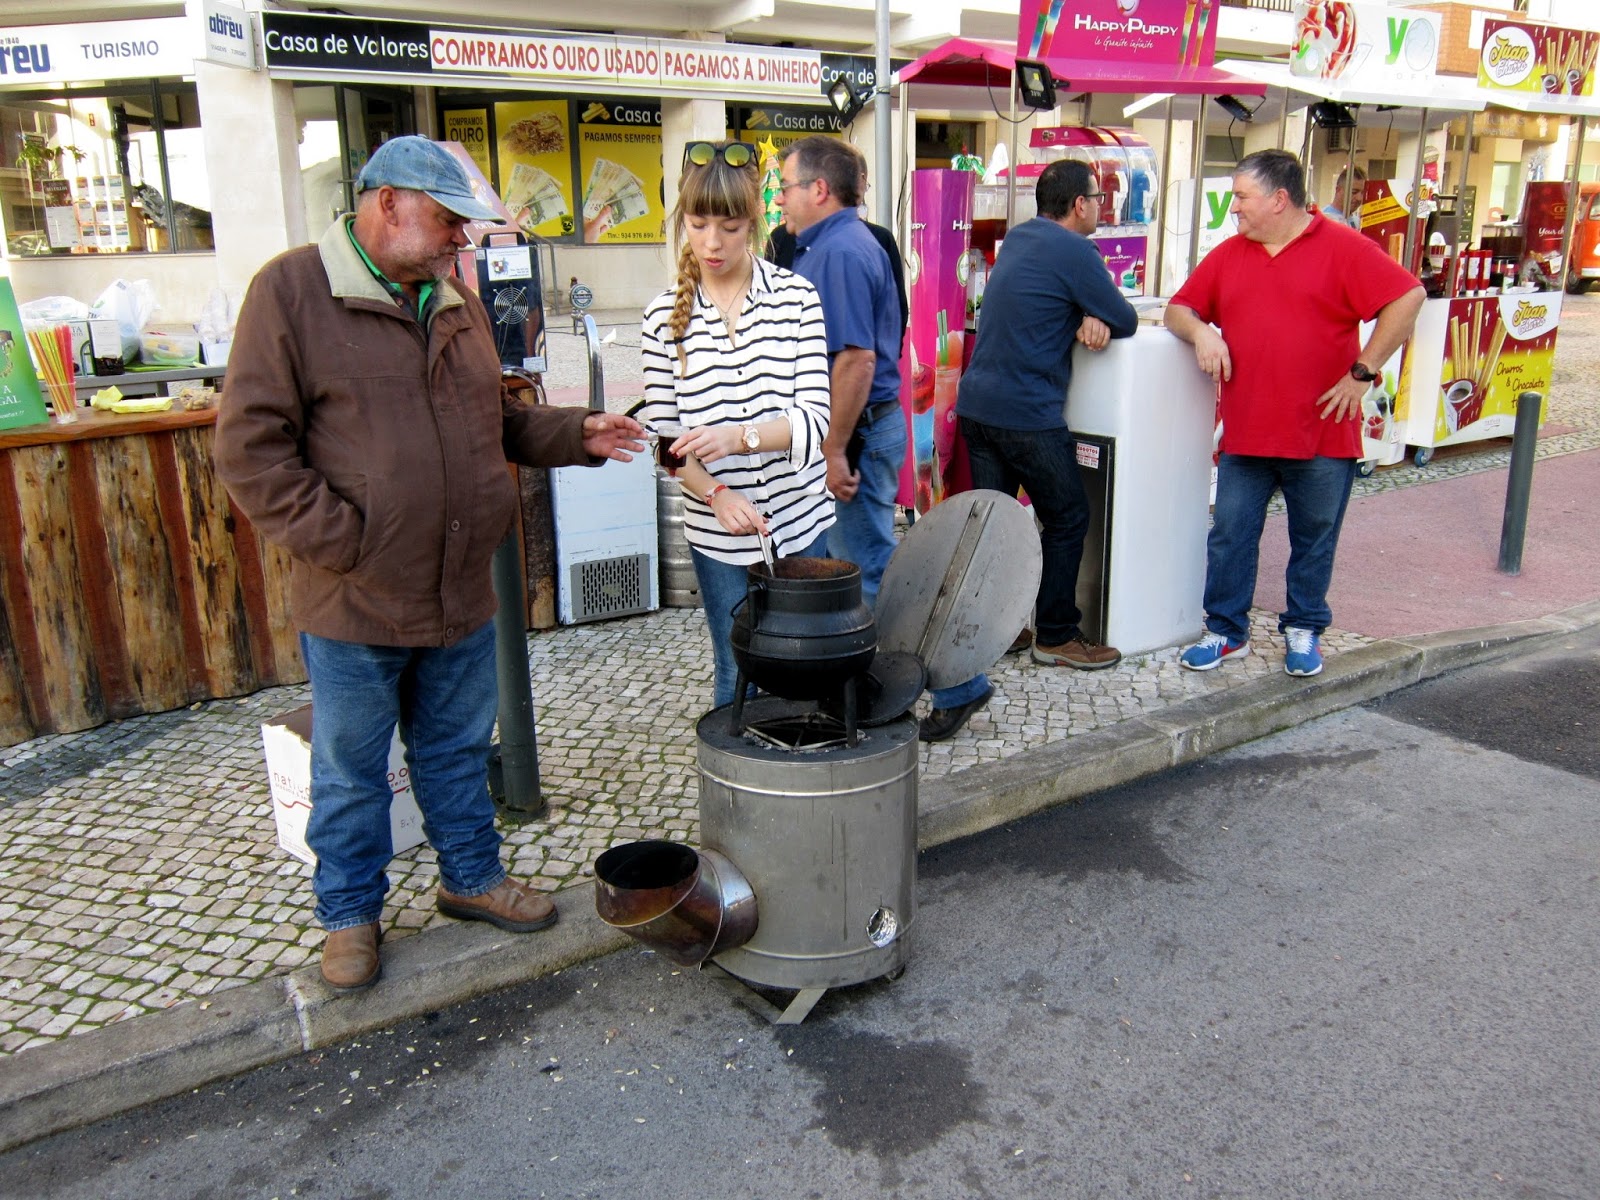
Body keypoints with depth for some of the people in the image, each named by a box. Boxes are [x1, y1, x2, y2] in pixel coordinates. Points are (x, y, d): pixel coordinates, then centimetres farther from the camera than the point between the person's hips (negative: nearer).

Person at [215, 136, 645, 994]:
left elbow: (498, 420, 19)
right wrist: (338, 542, -18)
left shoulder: (456, 302, 10)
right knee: (350, 772, 12)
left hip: (462, 594, 6)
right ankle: (349, 914, 31)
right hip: (354, 602, -5)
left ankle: (471, 877, 39)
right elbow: (251, 447, -13)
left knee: (457, 752, 20)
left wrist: (578, 435, 3)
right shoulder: (293, 290, -10)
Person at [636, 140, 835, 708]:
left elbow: (814, 418, -11)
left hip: (800, 521, 0)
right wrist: (717, 494, -19)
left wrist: (739, 435, -28)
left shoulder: (796, 298, -4)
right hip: (716, 532, 0)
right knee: (737, 674, 11)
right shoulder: (666, 315, -1)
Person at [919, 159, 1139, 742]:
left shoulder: (1017, 238, 16)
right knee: (1066, 520, 7)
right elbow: (1125, 321, -6)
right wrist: (1102, 318, 16)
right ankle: (1056, 634, 15)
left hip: (977, 404, 8)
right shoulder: (1073, 250, -10)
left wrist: (1087, 317, -1)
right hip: (1028, 415, -8)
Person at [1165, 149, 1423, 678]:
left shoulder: (1342, 248, -5)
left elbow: (1408, 299, -10)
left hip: (1322, 435, -3)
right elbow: (1178, 310, 13)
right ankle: (1226, 631, 19)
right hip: (1244, 434, 3)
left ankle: (1304, 630, 28)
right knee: (1230, 536, 6)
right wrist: (1200, 331, -10)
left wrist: (1362, 372, -12)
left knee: (1314, 540, 11)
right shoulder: (1228, 255, 8)